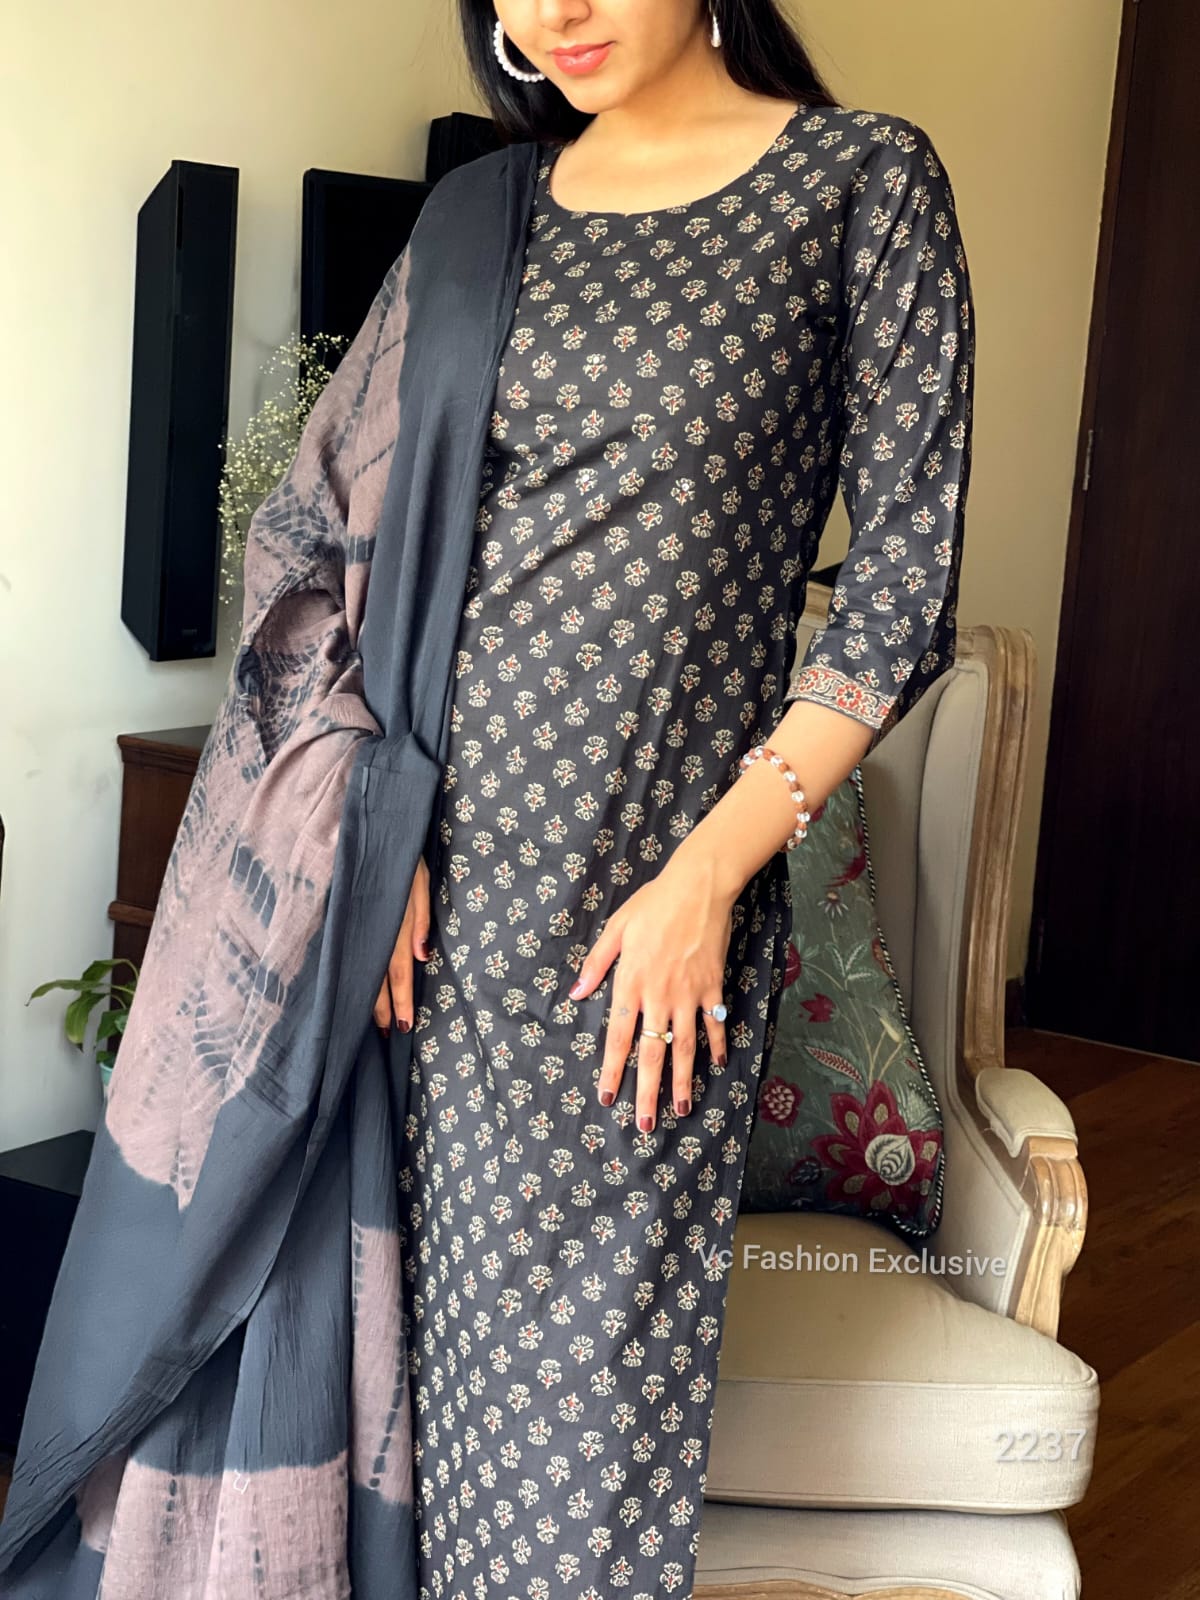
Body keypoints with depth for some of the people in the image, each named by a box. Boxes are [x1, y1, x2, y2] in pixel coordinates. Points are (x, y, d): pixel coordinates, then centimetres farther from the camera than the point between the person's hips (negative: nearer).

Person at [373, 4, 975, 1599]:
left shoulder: (864, 177, -4)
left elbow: (903, 592, -7)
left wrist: (710, 874, -12)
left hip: (659, 858, -4)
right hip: (457, 857, 4)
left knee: (596, 1333, 2)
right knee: (457, 1302, 11)